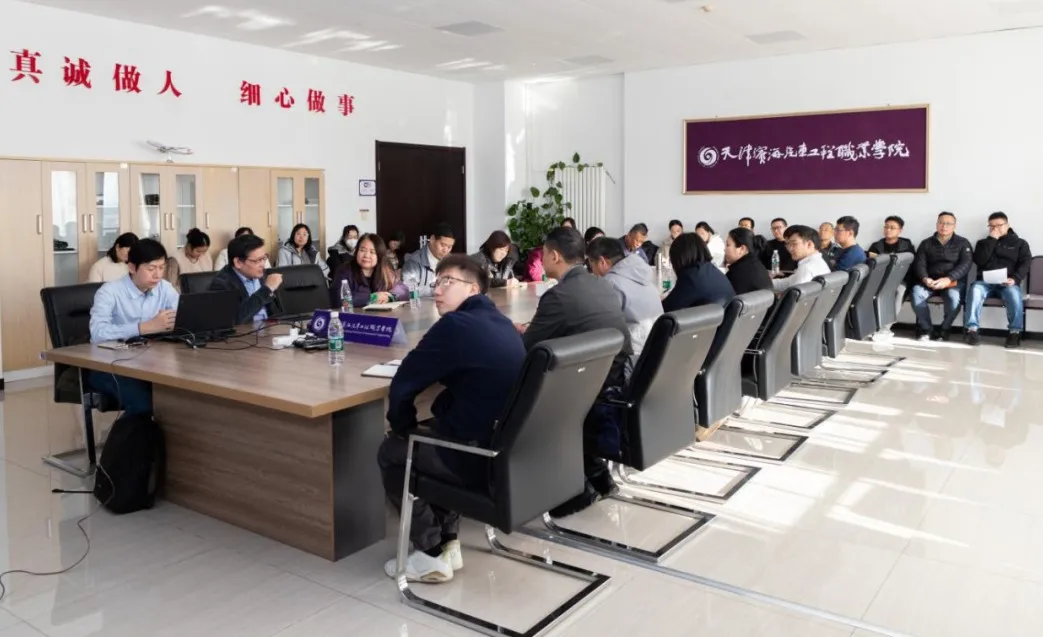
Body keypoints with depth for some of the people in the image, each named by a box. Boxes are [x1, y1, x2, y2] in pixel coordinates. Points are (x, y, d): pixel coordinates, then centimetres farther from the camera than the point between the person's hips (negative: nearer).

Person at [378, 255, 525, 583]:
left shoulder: (457, 324, -16)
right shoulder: (501, 322, 10)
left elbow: (402, 385, -11)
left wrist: (402, 427, 7)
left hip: (479, 457, -8)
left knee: (392, 451, 17)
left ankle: (433, 554, 17)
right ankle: (448, 542, 28)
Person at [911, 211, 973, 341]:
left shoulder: (963, 243, 9)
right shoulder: (926, 243, 14)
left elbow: (965, 265, -5)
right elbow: (919, 264, 4)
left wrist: (948, 279, -23)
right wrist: (925, 278, -20)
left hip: (953, 281, -1)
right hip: (930, 281, 2)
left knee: (953, 297, -35)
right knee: (917, 293, -31)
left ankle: (944, 329, -12)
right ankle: (926, 329, -15)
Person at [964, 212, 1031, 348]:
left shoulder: (1020, 243, 16)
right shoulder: (983, 243, 19)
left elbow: (1025, 264, 2)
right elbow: (979, 261, 0)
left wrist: (1014, 278, -16)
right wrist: (992, 240, -2)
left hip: (1008, 283, -1)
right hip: (985, 282, 1)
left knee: (1014, 293, -35)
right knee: (975, 289, -33)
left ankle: (1015, 332, -28)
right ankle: (972, 330, -34)